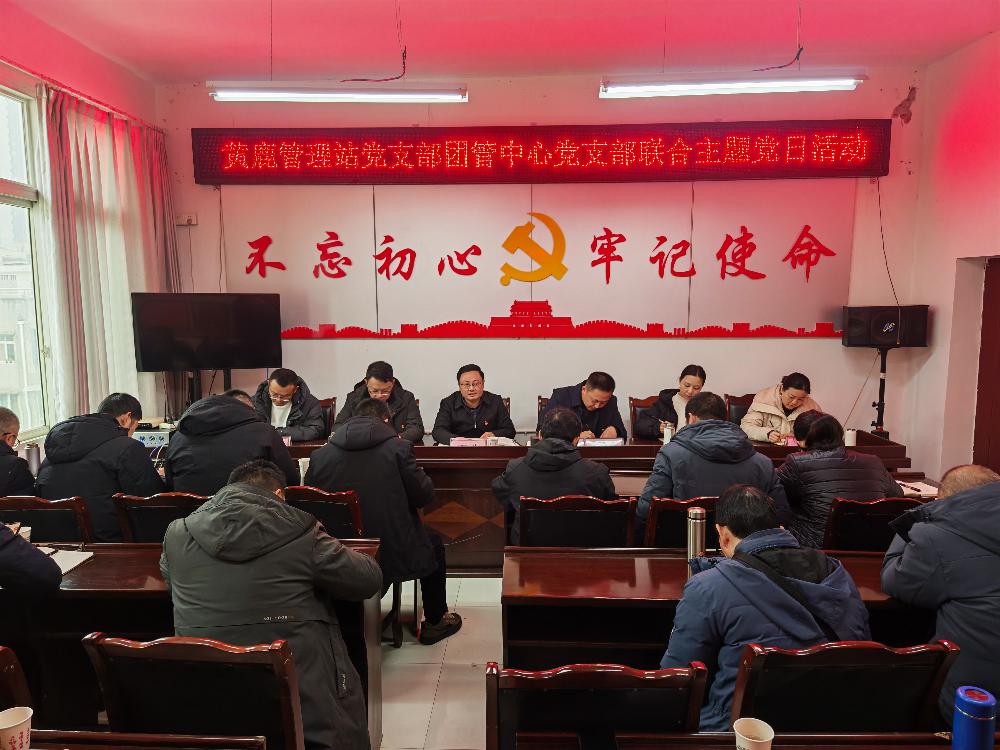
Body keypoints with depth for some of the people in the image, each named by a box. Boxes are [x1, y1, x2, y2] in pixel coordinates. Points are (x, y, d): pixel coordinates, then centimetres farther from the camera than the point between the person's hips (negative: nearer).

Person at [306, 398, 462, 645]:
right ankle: (435, 622, 36)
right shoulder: (398, 448, -13)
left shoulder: (320, 454, -4)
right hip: (393, 555, -4)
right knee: (434, 544, 27)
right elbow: (424, 495, -8)